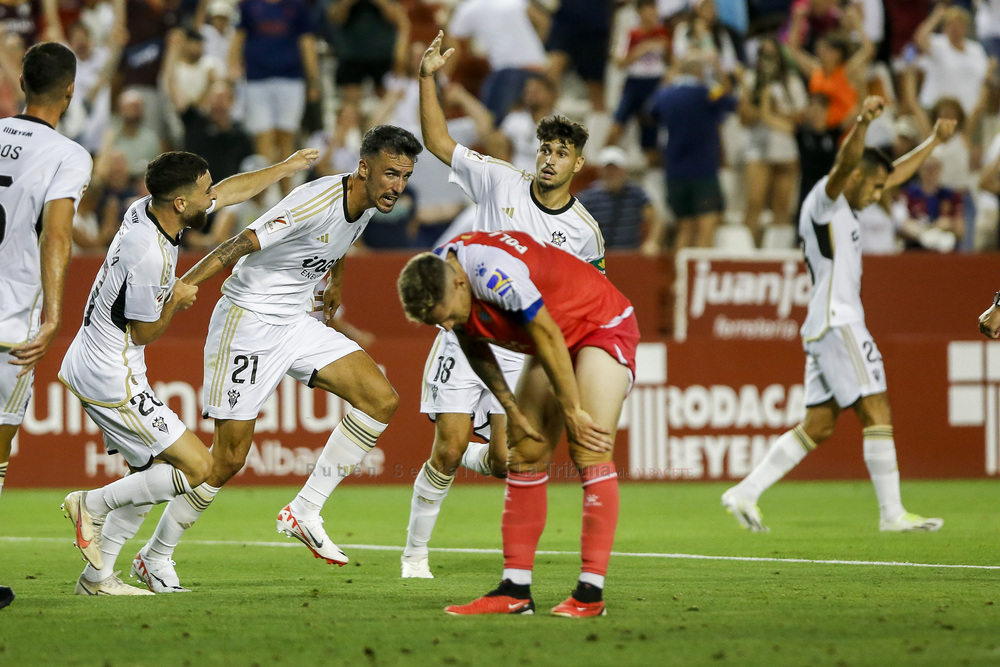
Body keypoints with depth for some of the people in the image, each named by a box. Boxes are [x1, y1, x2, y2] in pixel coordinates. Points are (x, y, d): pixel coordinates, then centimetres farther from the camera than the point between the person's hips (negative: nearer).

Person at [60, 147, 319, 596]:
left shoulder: (147, 209, 1)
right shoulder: (149, 255, -27)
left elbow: (230, 191, 16)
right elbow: (144, 331, -16)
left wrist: (287, 167, 25)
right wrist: (178, 302, 1)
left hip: (88, 367, 10)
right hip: (112, 381, -10)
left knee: (153, 474, 16)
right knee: (197, 466, -7)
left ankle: (97, 578, 17)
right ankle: (94, 505, 1)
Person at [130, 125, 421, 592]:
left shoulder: (367, 204, 1)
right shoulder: (316, 203, -26)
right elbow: (239, 246, -30)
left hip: (298, 323, 8)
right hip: (248, 323, -8)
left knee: (381, 399, -7)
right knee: (229, 457, -6)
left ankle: (305, 513, -1)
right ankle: (155, 556, 12)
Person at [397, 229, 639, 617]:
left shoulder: (495, 275, -37)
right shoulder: (434, 280, -11)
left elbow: (549, 340, -27)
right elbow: (474, 348, 5)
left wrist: (572, 412, -17)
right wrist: (512, 410, 1)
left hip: (603, 327, -8)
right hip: (557, 340, 8)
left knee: (589, 452, -18)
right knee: (526, 455, 1)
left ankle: (592, 592, -20)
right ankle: (515, 590, 1)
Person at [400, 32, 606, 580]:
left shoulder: (584, 232, -2)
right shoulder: (500, 182, -3)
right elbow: (438, 142, -2)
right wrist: (428, 78, -12)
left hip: (523, 353, 1)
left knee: (506, 462, -11)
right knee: (448, 451, -9)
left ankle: (464, 456, 27)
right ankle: (415, 551, 9)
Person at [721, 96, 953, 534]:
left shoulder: (843, 206, 22)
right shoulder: (826, 198, -5)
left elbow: (895, 175, 35)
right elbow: (846, 161, -27)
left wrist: (933, 142, 39)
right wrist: (863, 123, -44)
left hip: (826, 327, 10)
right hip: (836, 322, -10)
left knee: (818, 426, 8)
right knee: (877, 413, -10)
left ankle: (745, 493, 6)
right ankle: (892, 514, -9)